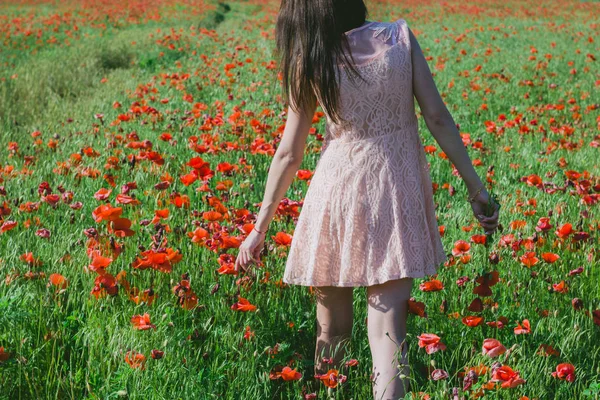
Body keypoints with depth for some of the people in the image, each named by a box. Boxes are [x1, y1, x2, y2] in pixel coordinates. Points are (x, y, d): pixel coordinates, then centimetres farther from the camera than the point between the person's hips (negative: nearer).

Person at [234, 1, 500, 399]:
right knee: (387, 322, -1)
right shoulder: (400, 38, -2)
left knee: (332, 319, 15)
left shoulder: (309, 66, -4)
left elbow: (289, 155, -1)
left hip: (340, 192, -1)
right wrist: (476, 186, 1)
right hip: (401, 191, 1)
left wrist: (260, 228, 7)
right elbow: (437, 117, -4)